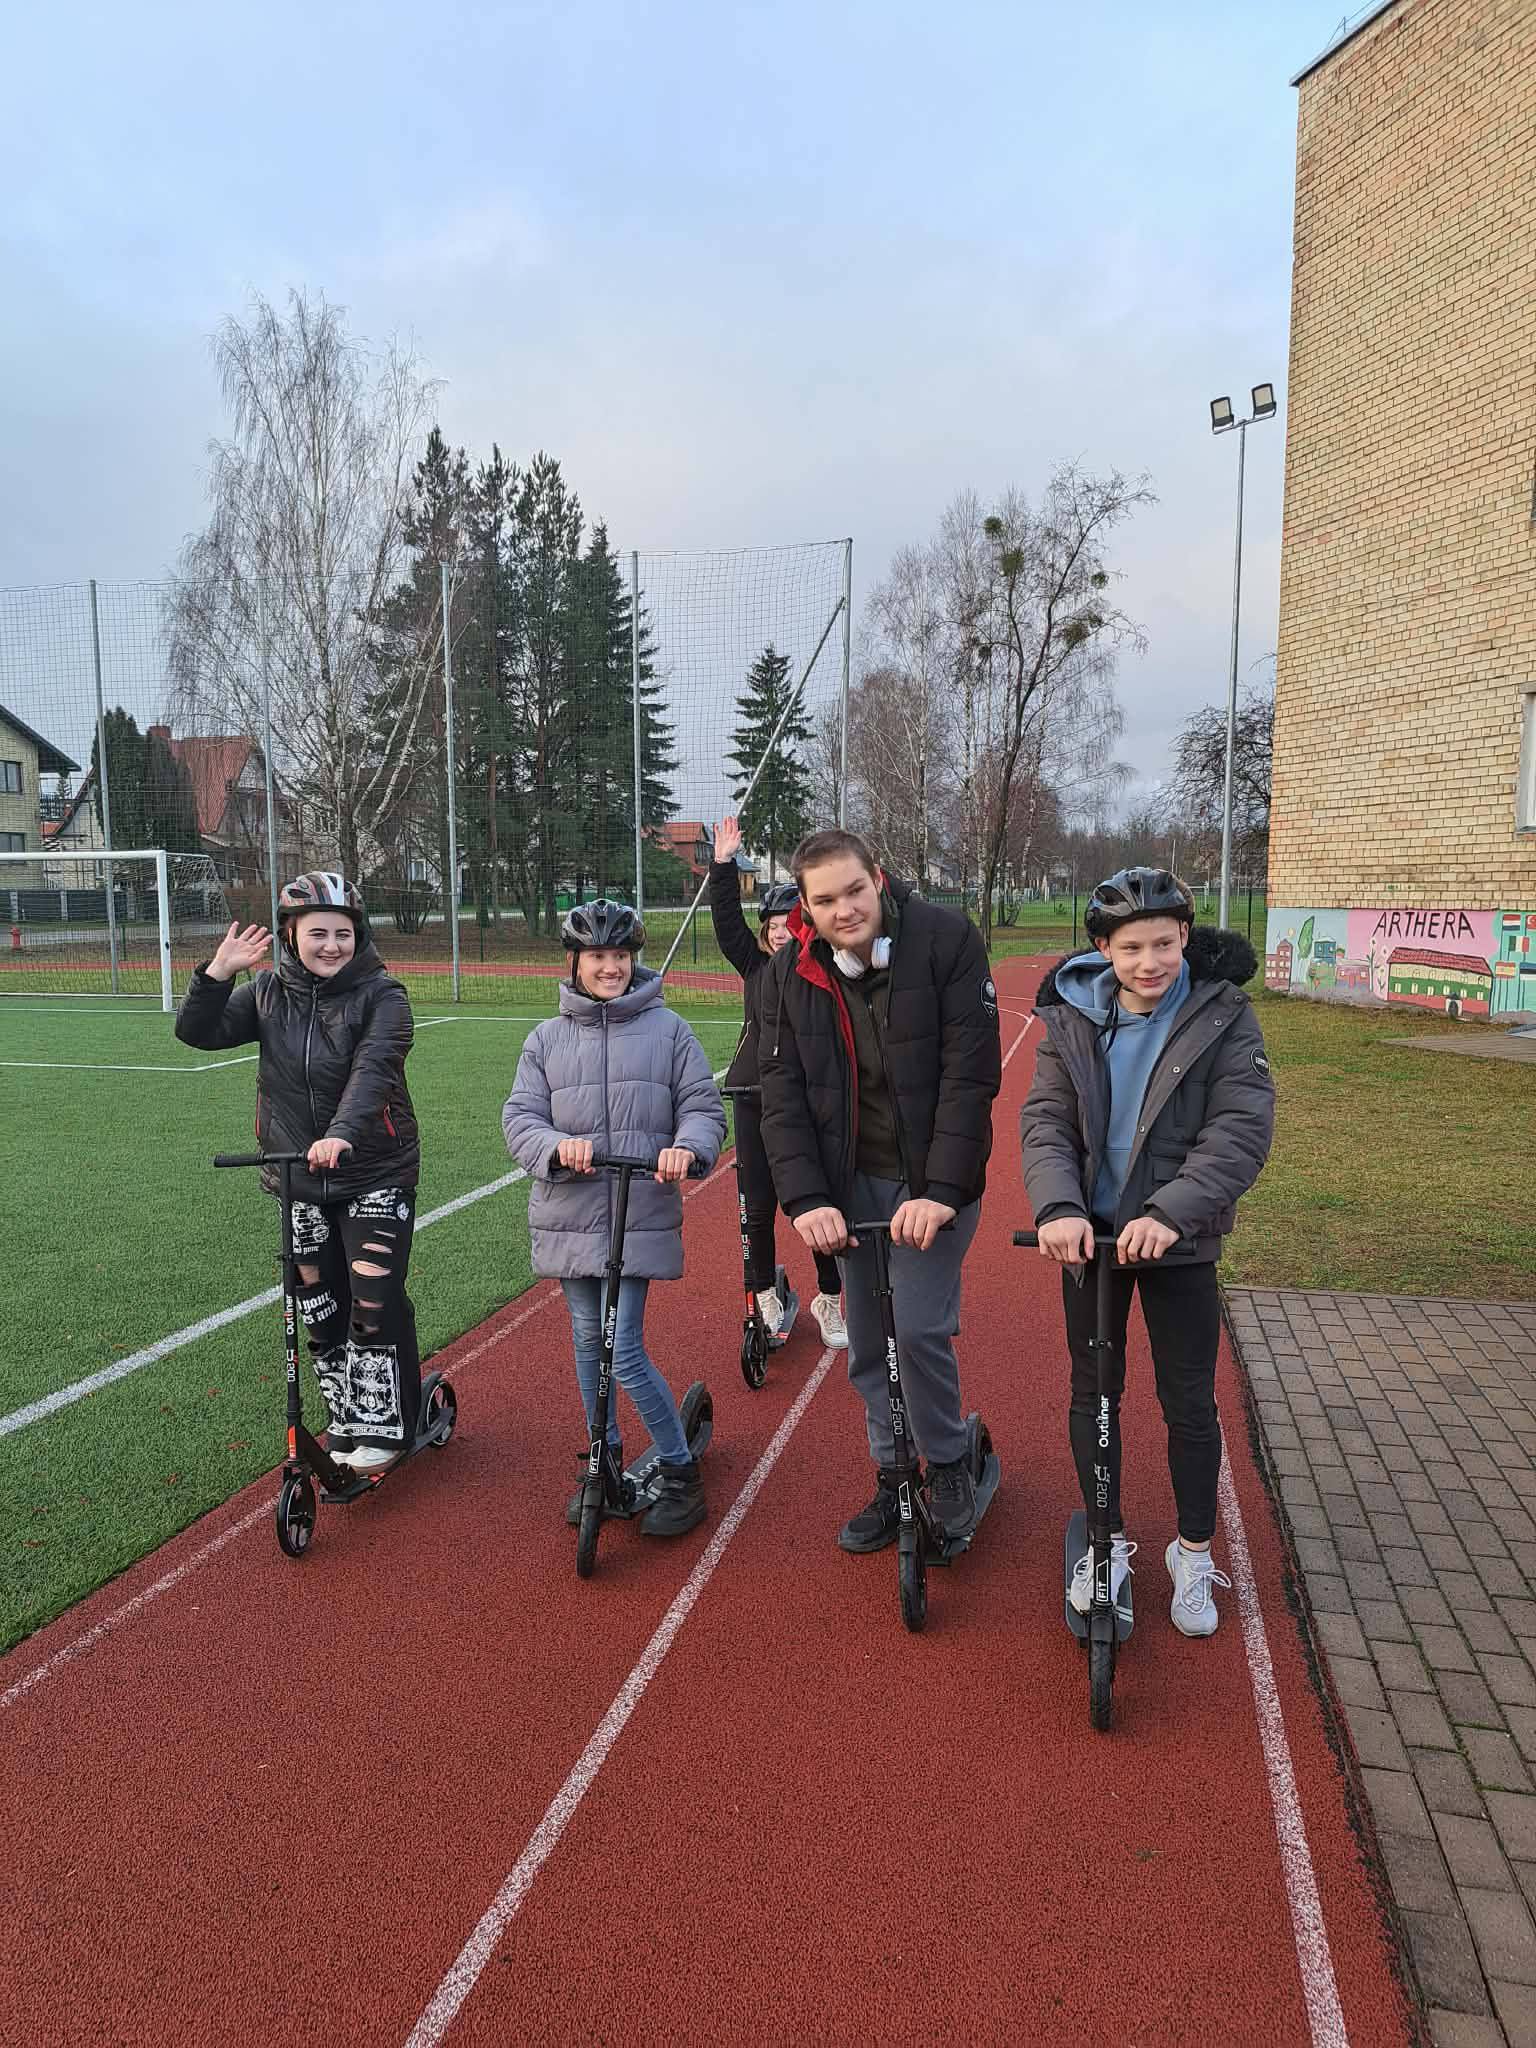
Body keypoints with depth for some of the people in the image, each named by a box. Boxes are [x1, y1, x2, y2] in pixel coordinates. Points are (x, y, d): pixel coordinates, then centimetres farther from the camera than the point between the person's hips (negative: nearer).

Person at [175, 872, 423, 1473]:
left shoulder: (381, 995, -12)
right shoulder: (270, 991, 3)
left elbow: (373, 1069, -28)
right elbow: (197, 1033, -1)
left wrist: (342, 1133, -44)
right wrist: (217, 973, -17)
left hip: (375, 1174, -4)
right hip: (299, 1179, 4)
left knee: (375, 1301, -7)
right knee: (318, 1309, 11)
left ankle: (382, 1427, 11)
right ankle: (344, 1424, 28)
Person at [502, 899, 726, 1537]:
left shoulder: (667, 1029, 1)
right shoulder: (547, 1038, 6)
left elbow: (703, 1105, 1)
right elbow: (519, 1117, 1)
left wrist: (687, 1147, -21)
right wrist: (558, 1147, -20)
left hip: (641, 1215, -3)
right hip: (569, 1215, 3)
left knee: (625, 1351, -9)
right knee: (588, 1341, 14)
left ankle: (681, 1474, 9)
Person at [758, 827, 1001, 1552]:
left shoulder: (947, 941, -15)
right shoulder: (792, 974, -3)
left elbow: (971, 1073, -18)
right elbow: (782, 1093, -6)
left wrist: (941, 1190, -25)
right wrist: (807, 1198, -18)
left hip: (933, 1181, -4)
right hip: (852, 1181, 4)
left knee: (919, 1328, -12)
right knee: (867, 1345, 10)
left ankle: (947, 1465, 14)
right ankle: (891, 1481, 30)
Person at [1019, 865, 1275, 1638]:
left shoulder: (1222, 1017, -11)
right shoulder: (1072, 1018, -4)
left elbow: (1243, 1130, -20)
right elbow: (1046, 1120, -11)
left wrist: (1170, 1212, -33)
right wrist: (1058, 1207, -29)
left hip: (1179, 1242, -2)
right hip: (1091, 1234, 2)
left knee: (1189, 1402, 9)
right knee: (1092, 1392, 13)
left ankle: (1193, 1554, 30)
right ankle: (1109, 1542, 33)